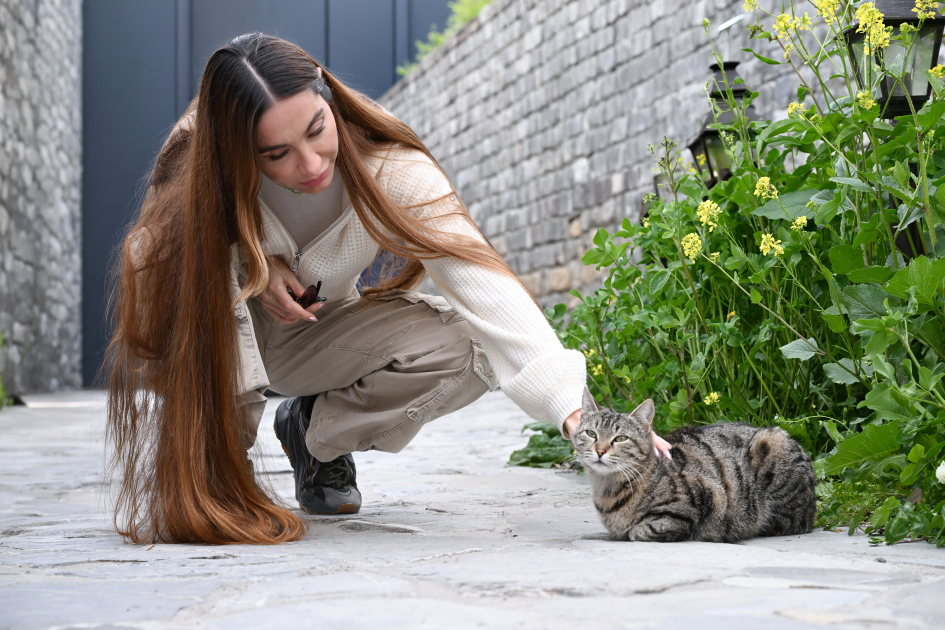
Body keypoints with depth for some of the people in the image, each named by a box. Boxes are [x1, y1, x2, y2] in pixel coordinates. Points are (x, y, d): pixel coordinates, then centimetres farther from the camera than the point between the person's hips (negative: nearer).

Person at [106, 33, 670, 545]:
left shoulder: (389, 170, -31)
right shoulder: (197, 171, -31)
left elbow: (481, 281, -42)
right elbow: (157, 248, -9)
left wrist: (575, 408, -54)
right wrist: (250, 261, -29)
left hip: (312, 331, 1)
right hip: (219, 334, -1)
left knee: (462, 346, -27)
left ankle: (313, 429, 1)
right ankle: (215, 450, -11)